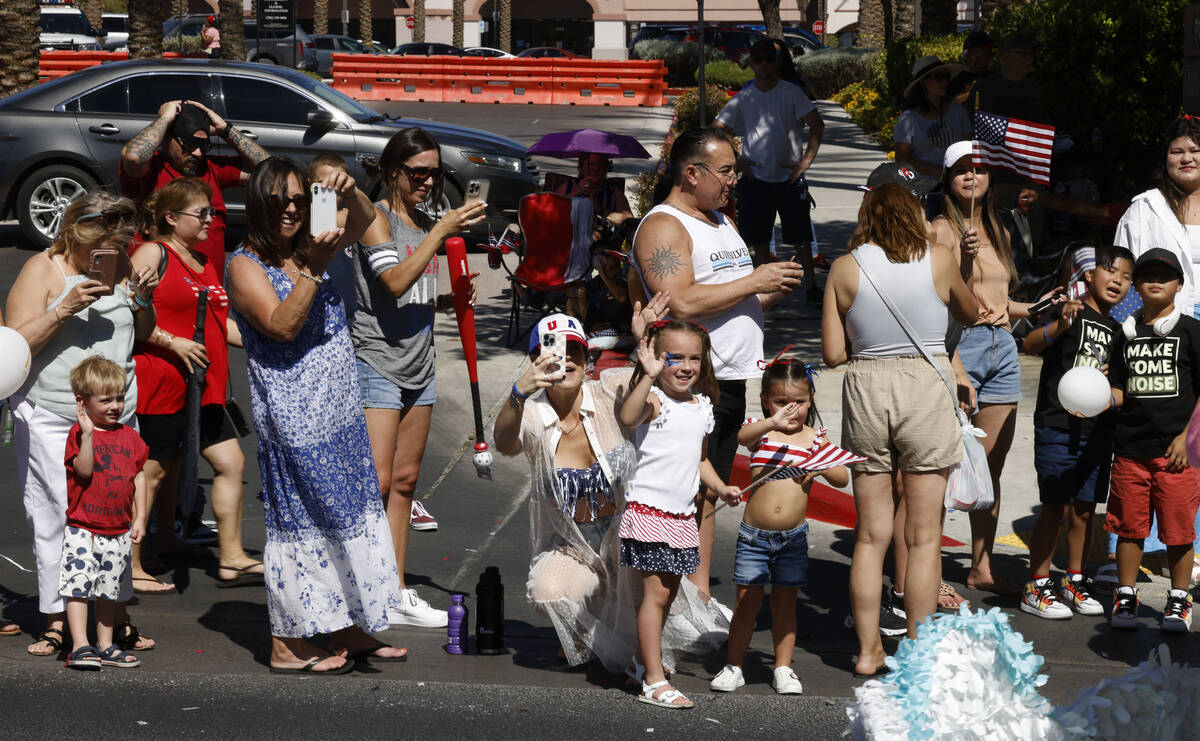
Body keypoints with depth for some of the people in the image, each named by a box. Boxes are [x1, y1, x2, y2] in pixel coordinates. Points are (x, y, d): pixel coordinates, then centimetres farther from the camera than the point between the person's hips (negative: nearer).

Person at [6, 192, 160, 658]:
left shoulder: (120, 269, 10)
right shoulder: (43, 270, -5)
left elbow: (142, 335, 23)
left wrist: (144, 301, 2)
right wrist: (64, 309, -21)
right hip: (51, 419, -5)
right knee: (59, 516, -9)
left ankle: (116, 615, 7)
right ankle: (56, 621, -3)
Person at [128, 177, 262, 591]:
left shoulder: (204, 264, 18)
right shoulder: (153, 254, -8)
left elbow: (220, 324, 25)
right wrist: (173, 343, -20)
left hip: (201, 386, 9)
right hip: (160, 382, -9)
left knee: (230, 462, 6)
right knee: (153, 472, -4)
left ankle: (232, 558, 13)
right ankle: (130, 568, 4)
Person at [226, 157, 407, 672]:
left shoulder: (306, 249, 9)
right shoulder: (246, 265, -10)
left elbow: (364, 222, 17)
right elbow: (281, 325, -22)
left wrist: (348, 192, -4)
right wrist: (313, 268, -28)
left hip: (341, 414, 8)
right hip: (293, 421, -8)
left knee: (350, 514, 13)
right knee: (300, 522, -4)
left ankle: (348, 631, 24)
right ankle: (287, 648, 5)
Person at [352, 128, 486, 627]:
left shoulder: (424, 224, 15)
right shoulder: (376, 217, -9)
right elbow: (395, 283, -24)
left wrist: (450, 300, 4)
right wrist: (443, 230, -26)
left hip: (418, 366, 8)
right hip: (376, 363, -8)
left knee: (404, 481, 9)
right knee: (376, 481, -12)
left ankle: (398, 595, 14)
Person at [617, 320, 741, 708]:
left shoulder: (702, 406, 12)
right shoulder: (654, 400, -11)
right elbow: (626, 417, -35)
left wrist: (720, 487, 11)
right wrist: (649, 375, -40)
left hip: (682, 514, 8)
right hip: (649, 508, -7)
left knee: (667, 591, 13)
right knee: (656, 591, -8)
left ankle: (645, 661, 27)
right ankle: (654, 681, -6)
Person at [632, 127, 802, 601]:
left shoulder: (720, 220, 20)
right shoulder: (663, 227, -10)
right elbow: (682, 303, -24)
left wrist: (777, 289, 7)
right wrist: (754, 282, -16)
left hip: (731, 380, 9)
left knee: (707, 501, 12)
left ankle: (700, 598, 17)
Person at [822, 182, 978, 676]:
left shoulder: (845, 268, 0)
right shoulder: (938, 259, -1)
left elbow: (833, 353, -1)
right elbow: (971, 312, 18)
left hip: (866, 388, 2)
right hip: (926, 387, -1)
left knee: (870, 534, 11)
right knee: (923, 536, 6)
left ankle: (868, 650, 14)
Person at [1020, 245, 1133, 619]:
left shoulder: (1115, 330, 14)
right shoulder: (1071, 311, -7)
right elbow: (1031, 344, -23)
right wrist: (1060, 326, -41)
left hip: (1098, 431, 6)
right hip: (1057, 428, -6)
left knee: (1084, 511, 11)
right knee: (1055, 509, -4)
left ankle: (1074, 583, 23)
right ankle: (1036, 588, 5)